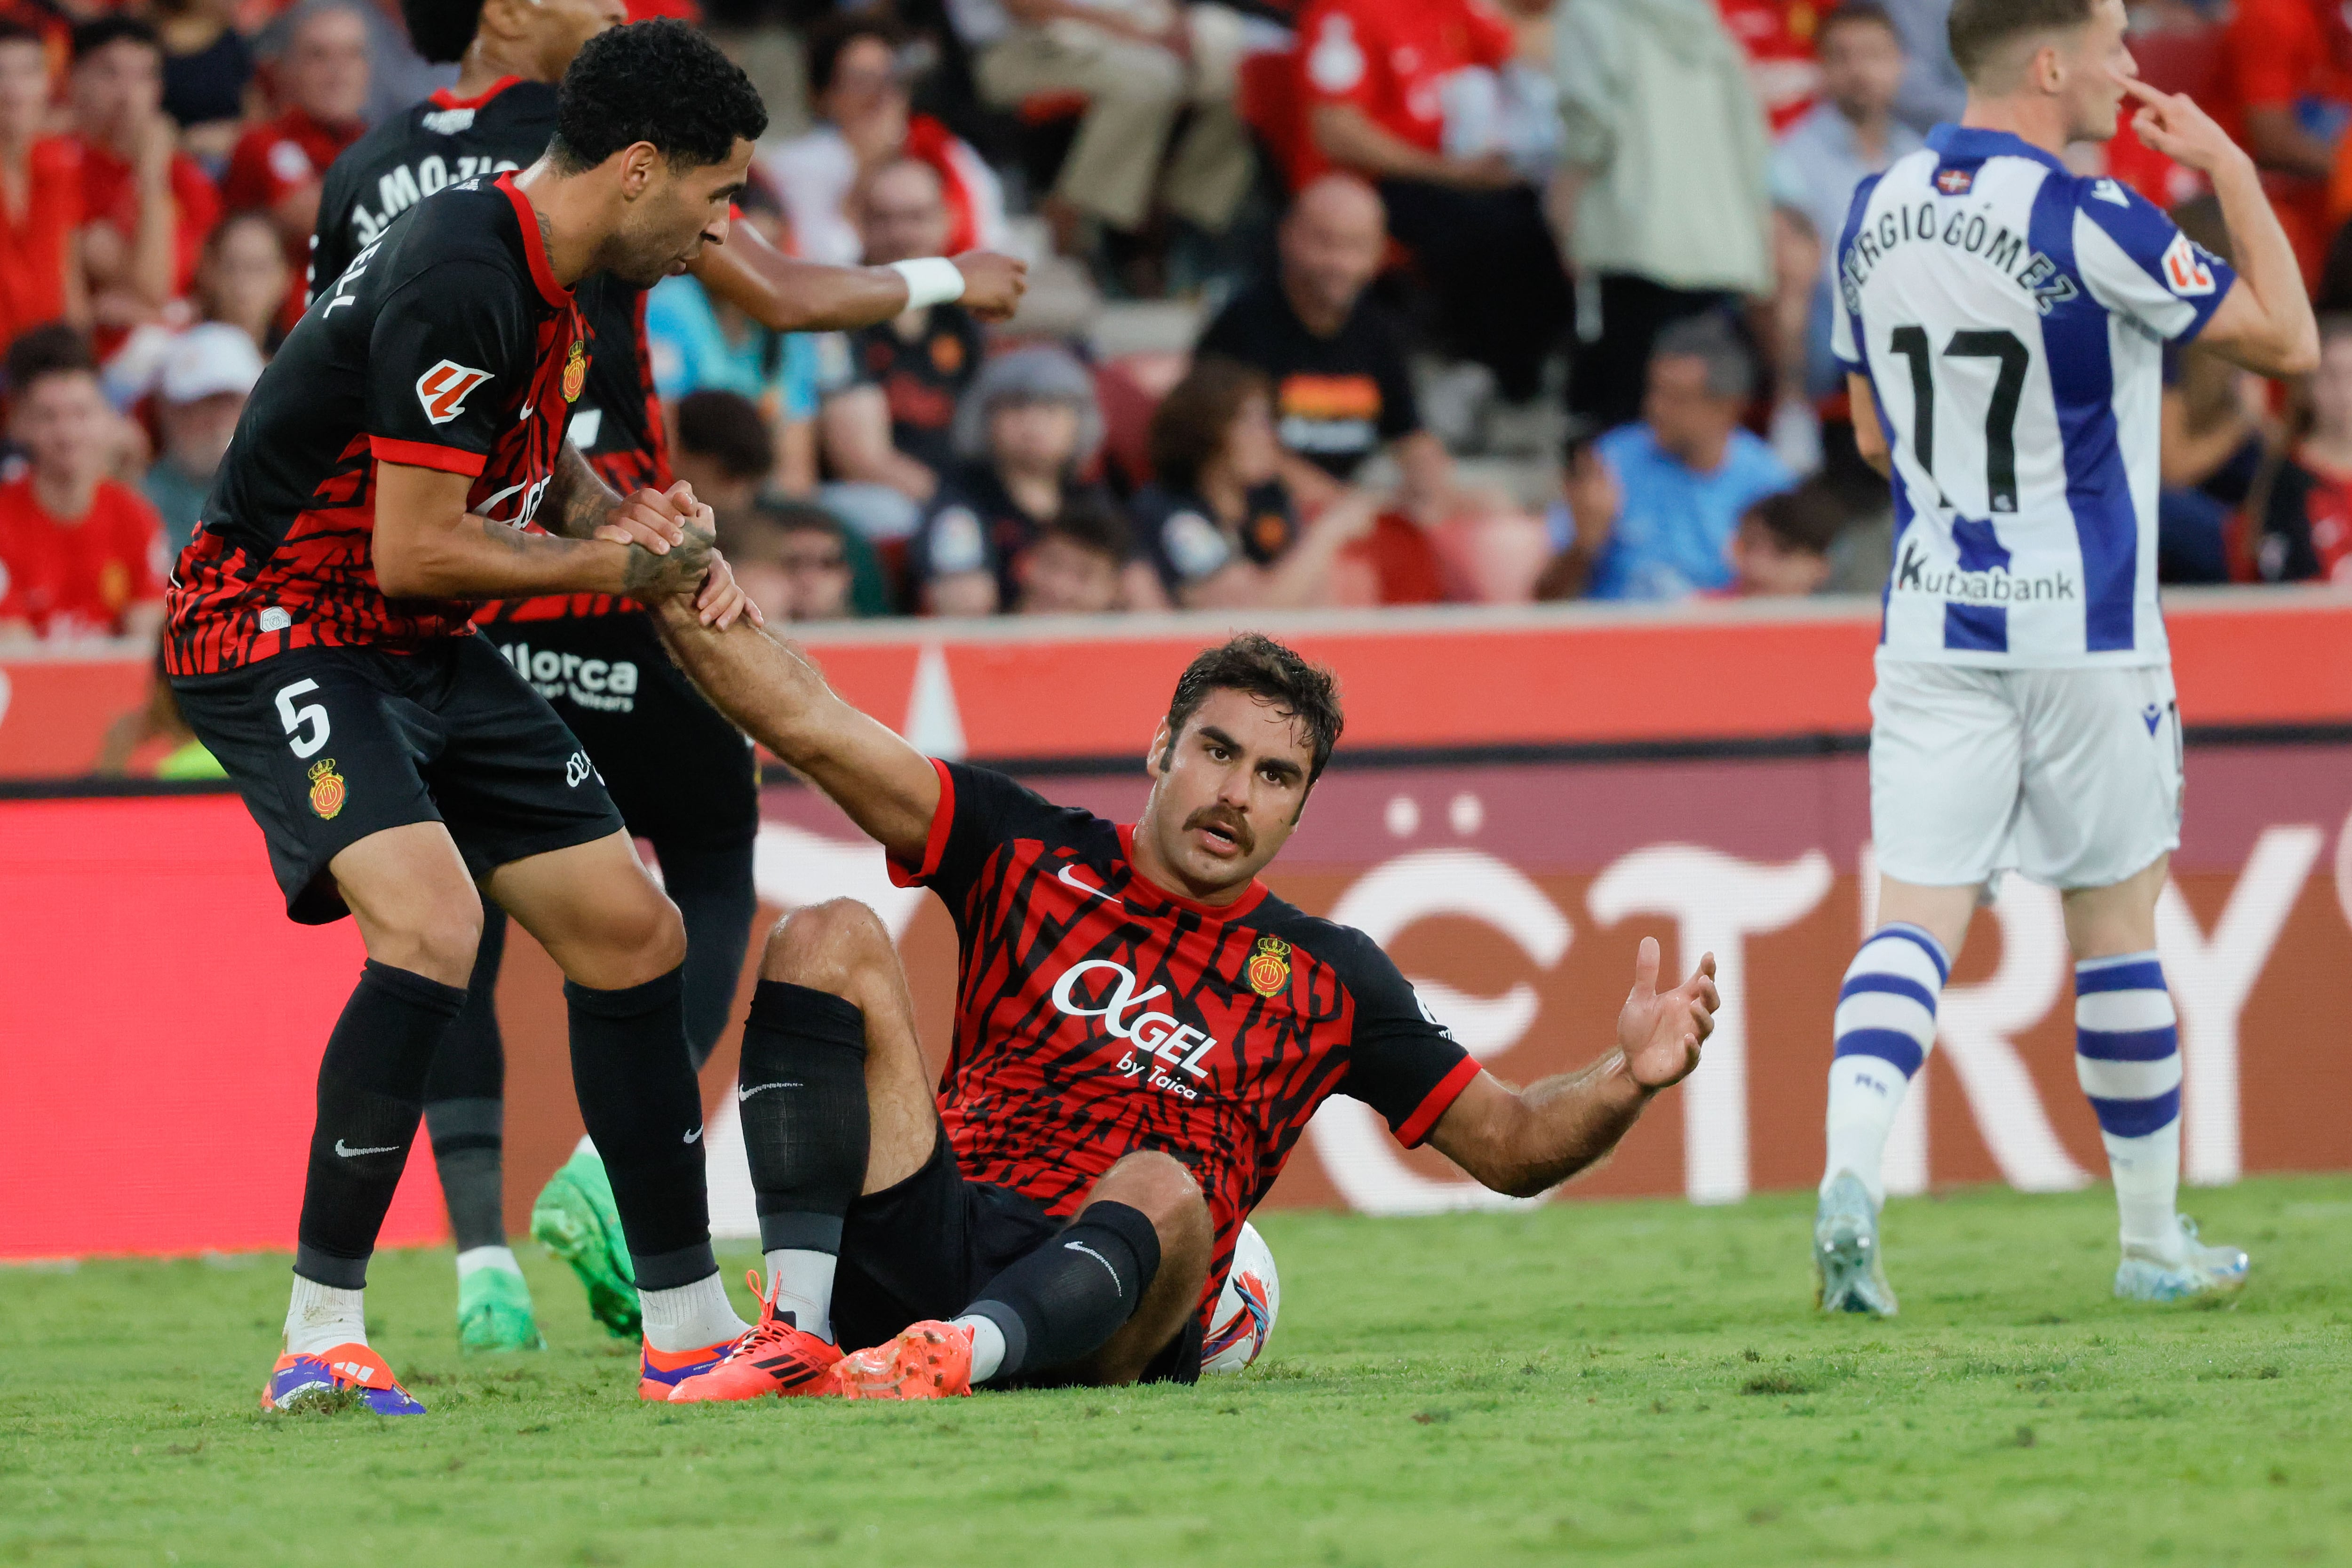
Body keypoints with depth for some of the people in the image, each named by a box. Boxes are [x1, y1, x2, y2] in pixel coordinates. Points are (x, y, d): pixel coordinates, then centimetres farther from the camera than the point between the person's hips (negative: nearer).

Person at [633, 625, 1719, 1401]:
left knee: (1163, 1188, -34)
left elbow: (1511, 1145, 17)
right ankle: (799, 1330, -29)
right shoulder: (1028, 856, 15)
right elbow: (811, 727, 10)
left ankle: (946, 1357, -58)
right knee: (831, 937, -15)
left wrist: (1626, 1081, -3)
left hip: (1095, 1327, -2)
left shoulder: (1329, 978, 16)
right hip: (928, 1243, 2)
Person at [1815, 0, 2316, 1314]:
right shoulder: (2087, 223, -15)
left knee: (1919, 914, -1)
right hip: (2083, 630, -4)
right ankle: (2155, 1241, 18)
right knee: (2119, 925, 8)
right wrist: (2230, 169, 2)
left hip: (1933, 626, 4)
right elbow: (2288, 340, -7)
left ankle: (1850, 1174, -24)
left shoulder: (1879, 213, 5)